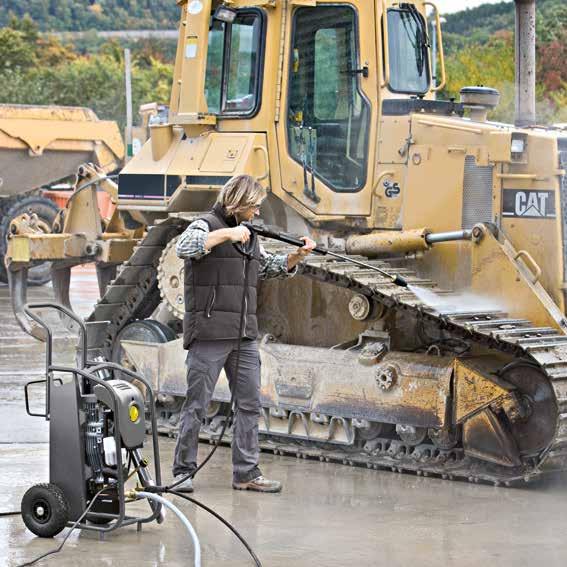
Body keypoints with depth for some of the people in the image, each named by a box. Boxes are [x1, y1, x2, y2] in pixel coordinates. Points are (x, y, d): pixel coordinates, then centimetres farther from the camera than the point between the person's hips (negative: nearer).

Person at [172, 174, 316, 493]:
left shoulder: (249, 236, 20)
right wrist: (227, 234, -24)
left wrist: (298, 255, 8)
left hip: (245, 336, 8)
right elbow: (184, 248, -24)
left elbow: (272, 268, 25)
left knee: (250, 404, 5)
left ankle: (247, 473, 9)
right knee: (197, 404, -3)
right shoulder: (206, 226, -4)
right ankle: (183, 471, 3)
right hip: (209, 333, -8)